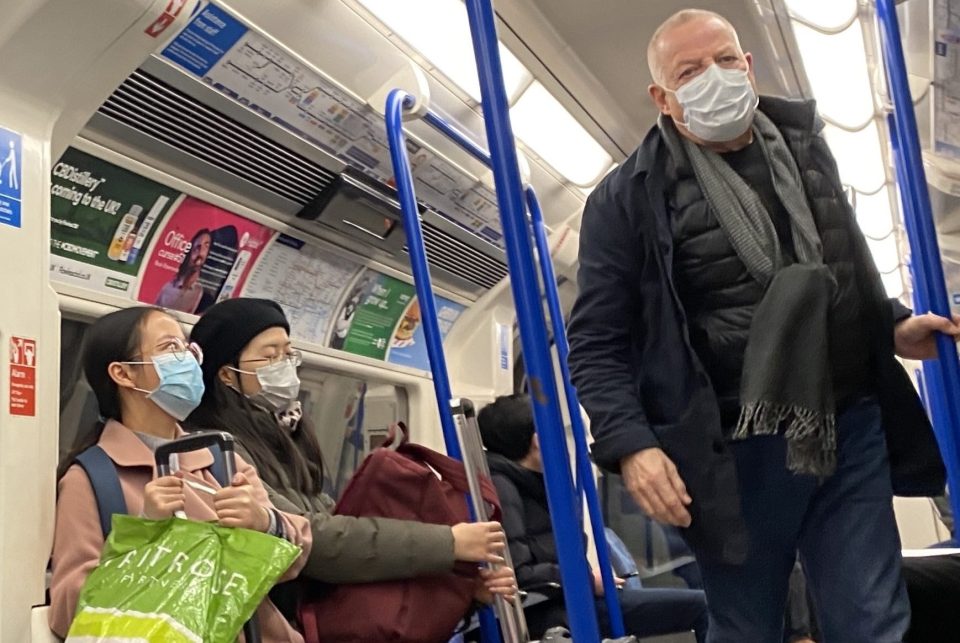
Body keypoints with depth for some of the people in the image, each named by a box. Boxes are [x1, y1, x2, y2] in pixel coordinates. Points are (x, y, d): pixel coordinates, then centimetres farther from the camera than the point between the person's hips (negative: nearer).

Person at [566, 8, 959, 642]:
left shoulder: (804, 145, 12)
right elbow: (596, 341, -6)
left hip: (851, 429, 5)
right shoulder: (629, 197, -6)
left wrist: (891, 326, 9)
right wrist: (630, 444, -18)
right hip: (736, 453, -4)